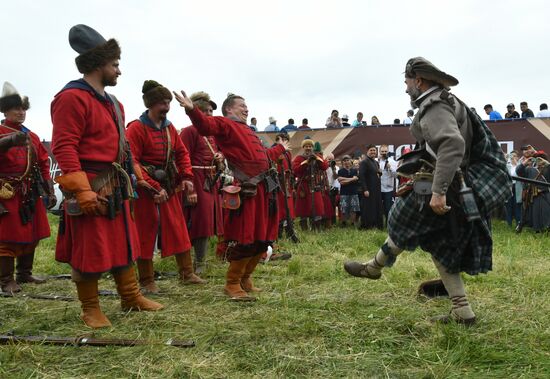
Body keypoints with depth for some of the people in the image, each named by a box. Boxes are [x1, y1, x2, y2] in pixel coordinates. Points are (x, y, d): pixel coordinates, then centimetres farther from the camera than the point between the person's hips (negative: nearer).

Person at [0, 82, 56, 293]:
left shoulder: (32, 137, 16)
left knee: (31, 235, 11)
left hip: (31, 194, 6)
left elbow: (43, 164, 17)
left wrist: (50, 192, 13)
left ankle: (25, 274, 23)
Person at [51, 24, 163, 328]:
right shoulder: (72, 98, -13)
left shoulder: (111, 104, 17)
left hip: (115, 186, 9)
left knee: (123, 241, 15)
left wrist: (127, 179, 20)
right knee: (89, 247, 1)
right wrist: (82, 189, -25)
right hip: (90, 187, -9)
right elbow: (63, 147, -20)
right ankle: (90, 309, 15)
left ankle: (131, 297, 28)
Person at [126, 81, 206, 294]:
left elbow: (182, 153, 14)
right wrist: (153, 188, -21)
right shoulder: (136, 128, -12)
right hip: (145, 189, -7)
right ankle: (147, 282, 14)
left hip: (169, 187, 7)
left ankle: (187, 274, 22)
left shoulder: (169, 127, 9)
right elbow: (132, 162, -18)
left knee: (179, 229, 10)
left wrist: (187, 177, -1)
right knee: (145, 234, 2)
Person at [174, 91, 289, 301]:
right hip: (248, 190, -9)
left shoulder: (247, 131, 28)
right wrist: (191, 109, -40)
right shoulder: (224, 124, 0)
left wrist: (281, 148, 57)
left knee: (263, 237, 14)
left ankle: (246, 277, 29)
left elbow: (265, 155, 40)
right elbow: (205, 125, -22)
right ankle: (232, 284, 9)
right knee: (245, 238, -6)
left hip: (266, 189, 9)